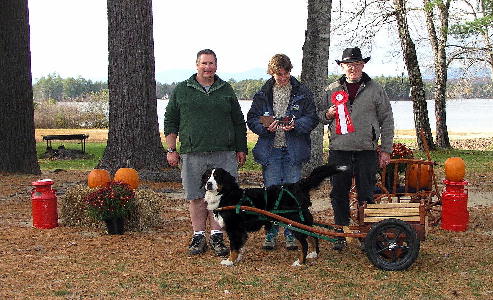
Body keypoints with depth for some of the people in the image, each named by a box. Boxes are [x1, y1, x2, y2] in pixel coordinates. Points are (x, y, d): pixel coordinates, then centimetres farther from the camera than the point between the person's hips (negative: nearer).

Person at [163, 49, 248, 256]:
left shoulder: (226, 90, 13)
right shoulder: (181, 90, 8)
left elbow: (239, 122, 17)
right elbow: (170, 122, 10)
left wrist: (241, 149, 13)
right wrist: (171, 150, 5)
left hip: (224, 154, 1)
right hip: (192, 154, -1)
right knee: (197, 197, 3)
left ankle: (216, 237, 10)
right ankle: (198, 237, 13)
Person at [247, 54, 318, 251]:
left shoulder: (302, 93, 4)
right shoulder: (263, 94, 8)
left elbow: (312, 118, 2)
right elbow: (252, 119, 7)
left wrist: (295, 125, -16)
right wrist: (265, 126, -13)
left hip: (293, 151, -1)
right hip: (270, 151, 1)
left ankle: (291, 234, 13)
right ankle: (270, 234, 14)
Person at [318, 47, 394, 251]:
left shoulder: (375, 90, 5)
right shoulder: (332, 90, 11)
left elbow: (387, 121, 6)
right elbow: (320, 116, 20)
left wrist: (386, 150, 2)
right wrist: (328, 114, -4)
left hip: (366, 151, -2)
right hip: (338, 150, 2)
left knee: (366, 195, 1)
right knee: (339, 194, 5)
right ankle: (341, 234, 15)